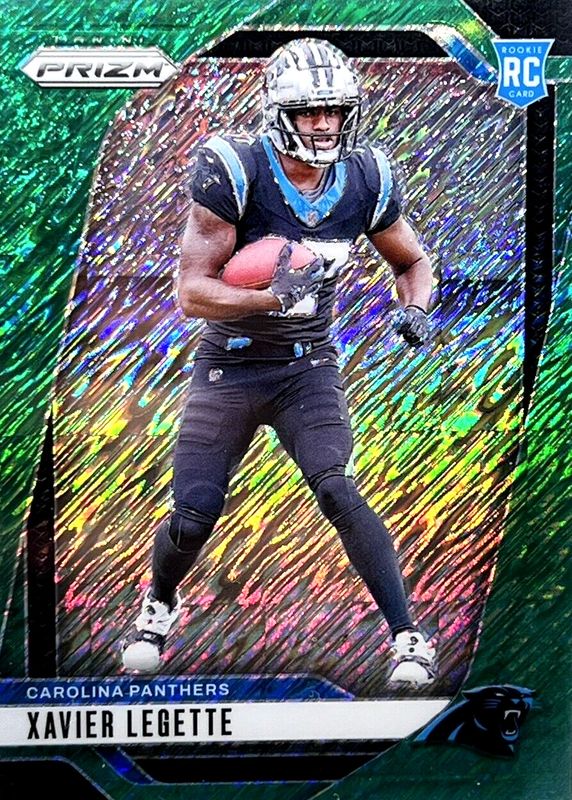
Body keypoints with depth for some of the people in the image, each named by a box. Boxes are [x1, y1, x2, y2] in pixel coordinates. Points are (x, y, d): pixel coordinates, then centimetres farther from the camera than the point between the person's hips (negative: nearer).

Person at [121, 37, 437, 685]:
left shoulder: (366, 181, -5)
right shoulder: (234, 172, -18)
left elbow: (413, 263, 12)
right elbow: (191, 294, -20)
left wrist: (415, 310, -11)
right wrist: (272, 297, -35)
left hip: (308, 367, 1)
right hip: (229, 367, -1)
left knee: (336, 490, -20)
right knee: (194, 516, -1)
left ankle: (407, 636, -8)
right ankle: (159, 604, 33)